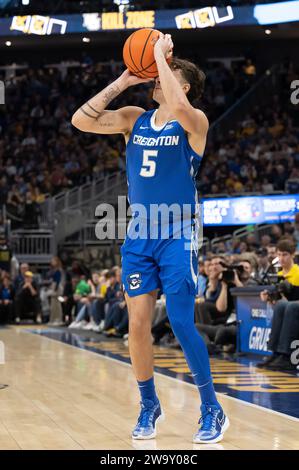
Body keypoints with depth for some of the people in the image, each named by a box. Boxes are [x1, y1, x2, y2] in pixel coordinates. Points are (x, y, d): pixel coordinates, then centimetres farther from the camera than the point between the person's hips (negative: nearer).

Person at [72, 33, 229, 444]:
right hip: (138, 236, 5)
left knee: (182, 325, -7)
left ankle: (212, 411, 6)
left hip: (177, 237, -5)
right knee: (138, 325, 4)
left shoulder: (194, 122, -7)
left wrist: (161, 56, -21)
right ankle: (149, 406, 21)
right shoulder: (134, 119, 9)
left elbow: (177, 109, -31)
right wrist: (121, 82, -3)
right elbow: (82, 120, -1)